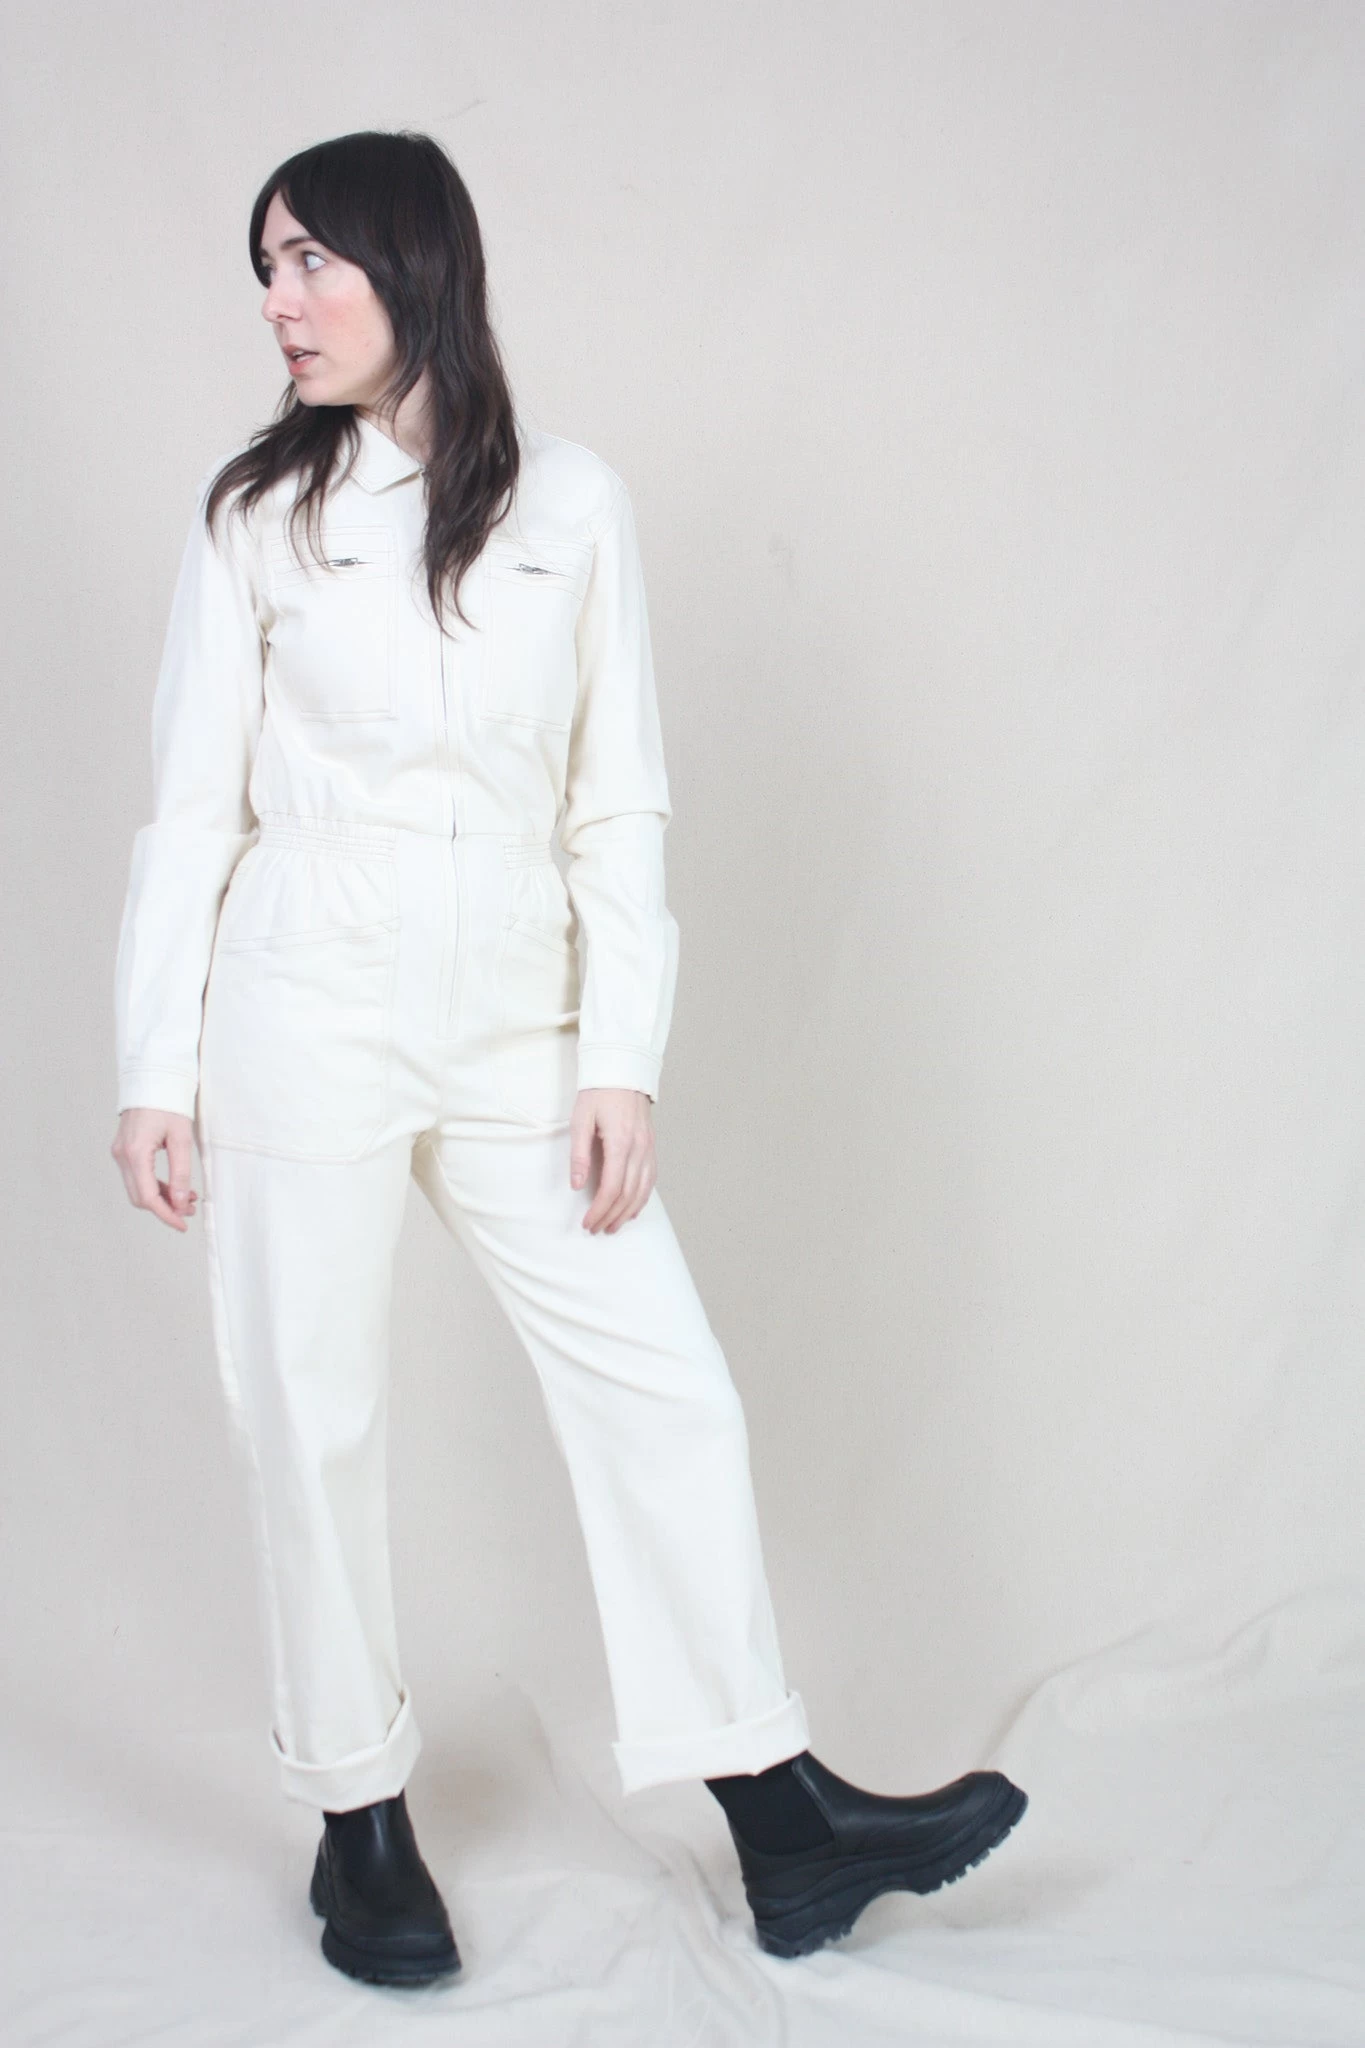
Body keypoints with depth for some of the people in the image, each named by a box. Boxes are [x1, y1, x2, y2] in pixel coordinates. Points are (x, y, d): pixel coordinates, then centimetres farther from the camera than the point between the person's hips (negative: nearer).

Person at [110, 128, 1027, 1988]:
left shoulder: (574, 502, 3)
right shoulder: (256, 510, 2)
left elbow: (619, 806, 2)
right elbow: (194, 805, 2)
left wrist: (619, 1062, -4)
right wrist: (155, 1070, -2)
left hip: (518, 1038, 1)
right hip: (306, 1028, -1)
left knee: (667, 1396, 2)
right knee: (314, 1425, 5)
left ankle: (779, 1816, 15)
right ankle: (360, 1820, 24)